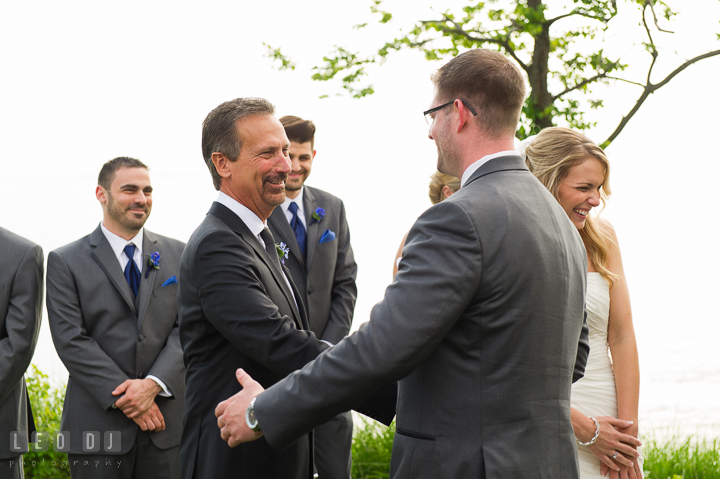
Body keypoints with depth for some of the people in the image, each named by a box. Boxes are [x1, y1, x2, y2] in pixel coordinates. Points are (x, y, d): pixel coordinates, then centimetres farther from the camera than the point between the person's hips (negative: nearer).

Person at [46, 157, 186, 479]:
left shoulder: (177, 255, 10)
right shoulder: (66, 262, 2)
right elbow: (71, 341, -7)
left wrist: (153, 384, -13)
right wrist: (124, 398, -14)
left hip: (168, 427, 2)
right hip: (98, 428, -2)